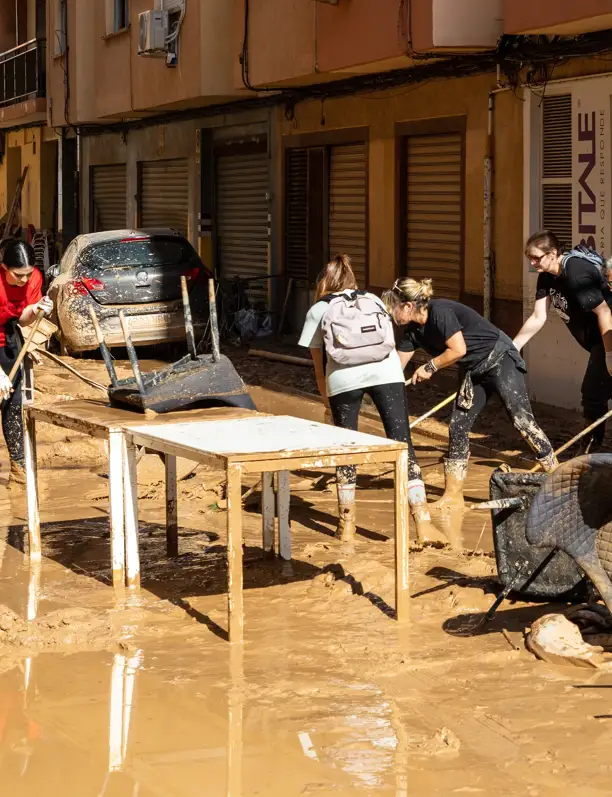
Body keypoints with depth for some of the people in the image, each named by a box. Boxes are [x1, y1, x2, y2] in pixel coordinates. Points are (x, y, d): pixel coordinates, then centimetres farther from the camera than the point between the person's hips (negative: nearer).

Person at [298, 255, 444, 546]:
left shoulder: (319, 309, 23)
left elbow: (319, 363, 24)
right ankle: (423, 524, -8)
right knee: (403, 445, 0)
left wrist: (326, 399, 39)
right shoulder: (374, 300, 30)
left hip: (343, 377, -1)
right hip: (385, 370, 1)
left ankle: (347, 525, 20)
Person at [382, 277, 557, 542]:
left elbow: (458, 349, -24)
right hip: (474, 371, 9)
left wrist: (429, 367, -12)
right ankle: (453, 497, 6)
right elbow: (397, 366, 8)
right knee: (458, 428, 2)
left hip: (499, 359, -9)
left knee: (522, 420, -16)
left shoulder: (440, 311, -22)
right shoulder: (413, 331, 3)